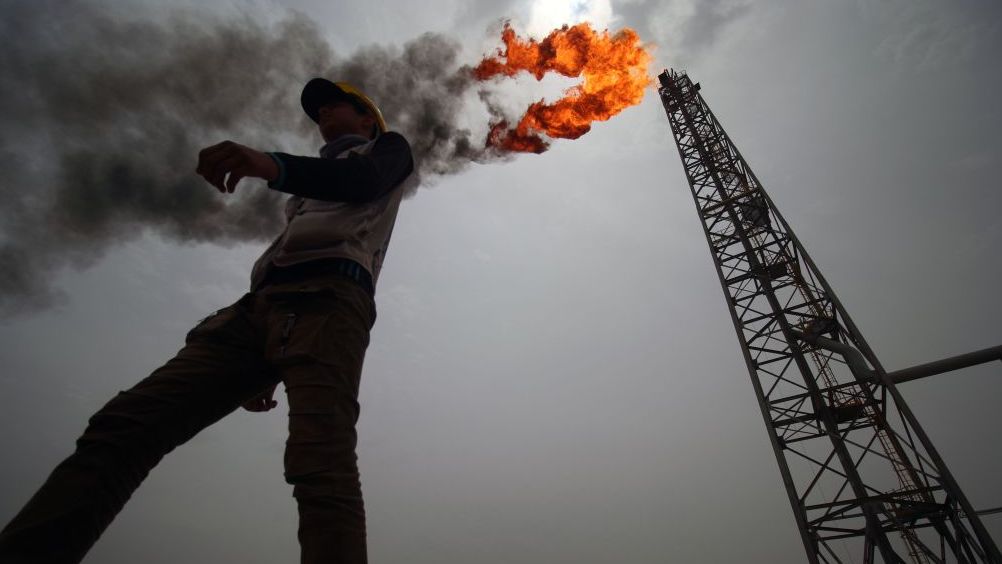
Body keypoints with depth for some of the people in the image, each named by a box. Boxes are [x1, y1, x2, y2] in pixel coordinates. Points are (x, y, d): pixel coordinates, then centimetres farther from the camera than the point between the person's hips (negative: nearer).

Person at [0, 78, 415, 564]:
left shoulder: (387, 148, 24)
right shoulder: (316, 186, 43)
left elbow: (361, 180, -4)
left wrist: (272, 164, -26)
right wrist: (262, 368, 21)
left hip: (327, 296, -7)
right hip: (258, 305, 8)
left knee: (321, 465, -28)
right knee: (123, 428, -10)